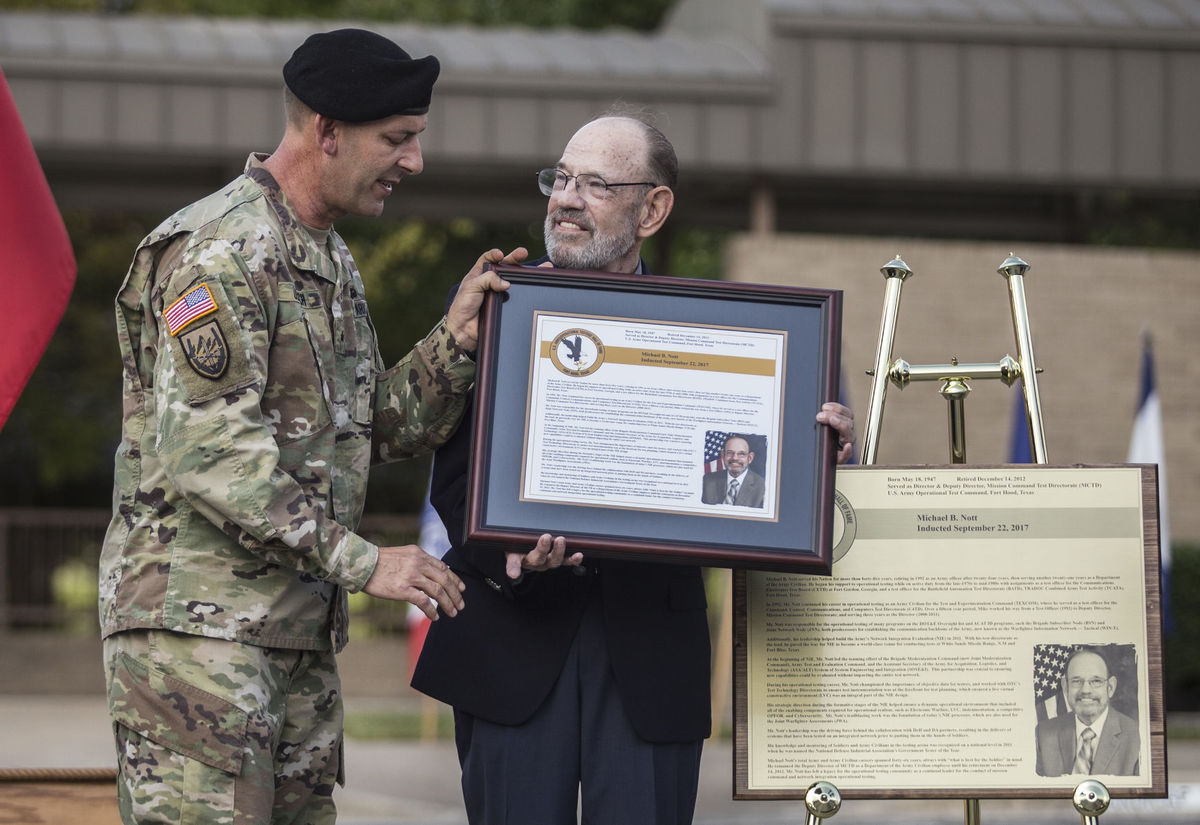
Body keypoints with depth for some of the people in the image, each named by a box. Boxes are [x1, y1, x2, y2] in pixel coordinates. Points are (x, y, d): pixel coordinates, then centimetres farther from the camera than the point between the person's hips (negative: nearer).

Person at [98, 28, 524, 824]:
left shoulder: (333, 263, 19)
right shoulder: (219, 251, -13)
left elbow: (377, 431, 20)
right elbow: (209, 451, -22)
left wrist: (456, 340, 4)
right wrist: (361, 559, -24)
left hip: (302, 634, 9)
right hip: (198, 621, -9)